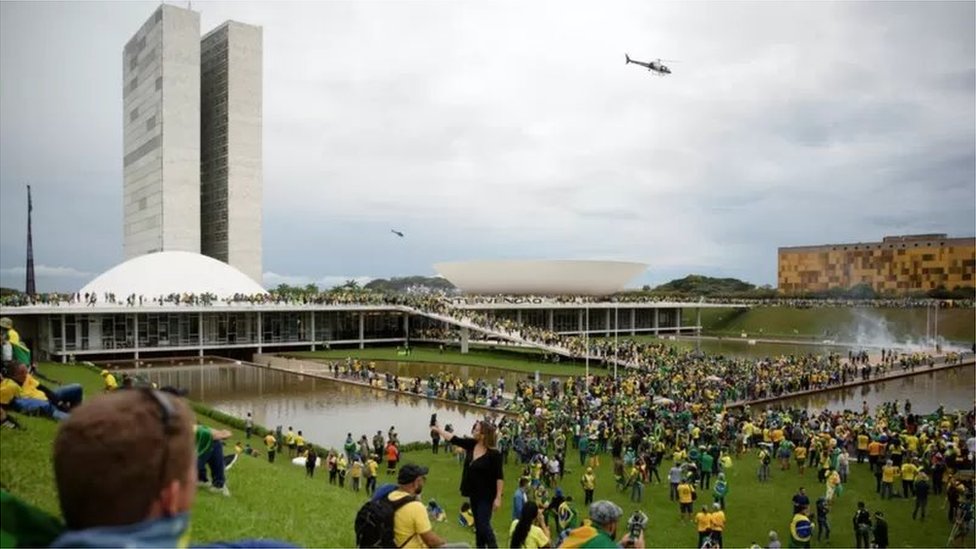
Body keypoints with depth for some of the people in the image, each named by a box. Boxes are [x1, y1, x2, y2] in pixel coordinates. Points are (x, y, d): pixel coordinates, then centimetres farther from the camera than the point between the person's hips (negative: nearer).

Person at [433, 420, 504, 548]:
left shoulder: (494, 454, -21)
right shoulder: (471, 444, -3)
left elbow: (499, 477, -20)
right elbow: (454, 439, 8)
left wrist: (498, 497, -21)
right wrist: (439, 429, 13)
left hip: (486, 495, -7)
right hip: (474, 493, 7)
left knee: (483, 525, -9)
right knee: (477, 524, 15)